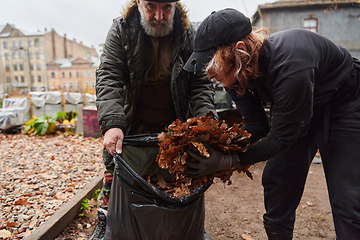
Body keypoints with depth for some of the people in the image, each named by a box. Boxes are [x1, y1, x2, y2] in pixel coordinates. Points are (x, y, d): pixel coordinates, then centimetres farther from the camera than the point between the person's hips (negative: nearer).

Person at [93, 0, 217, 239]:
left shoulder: (189, 34, -7)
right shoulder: (121, 30, -9)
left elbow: (201, 83, -9)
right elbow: (109, 78, -17)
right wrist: (112, 123, -32)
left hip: (173, 126, 0)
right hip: (133, 123, 0)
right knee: (115, 171, 8)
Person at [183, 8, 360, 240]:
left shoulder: (289, 68, -40)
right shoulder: (238, 70, -17)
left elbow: (281, 138, -30)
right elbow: (256, 126, -11)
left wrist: (227, 161, -32)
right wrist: (217, 148, -24)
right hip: (296, 111, 6)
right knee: (276, 181, 4)